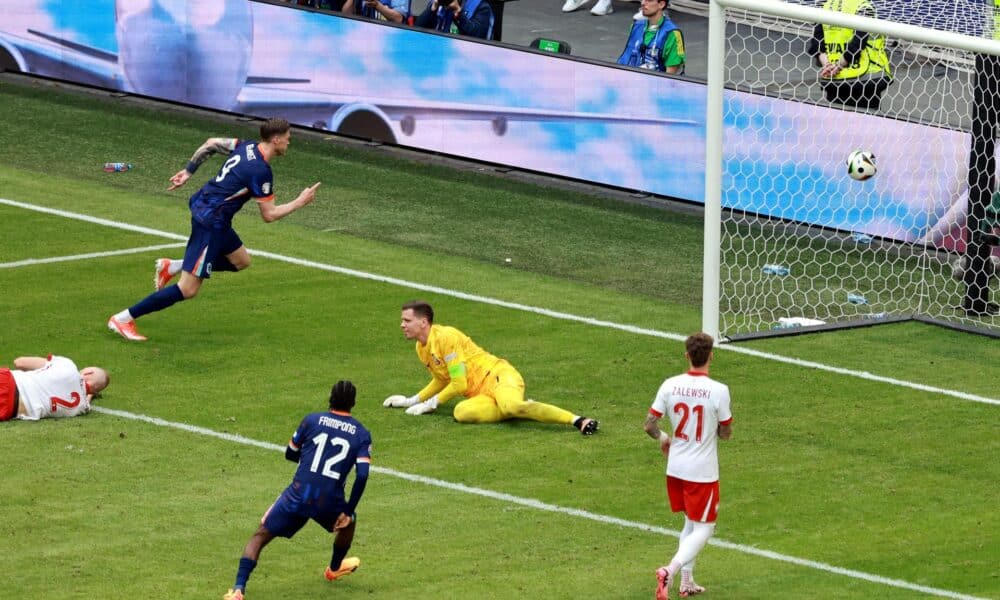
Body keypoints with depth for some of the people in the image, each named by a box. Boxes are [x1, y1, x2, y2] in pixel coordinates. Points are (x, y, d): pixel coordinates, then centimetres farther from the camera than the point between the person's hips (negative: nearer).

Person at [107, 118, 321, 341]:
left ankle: (171, 266, 21)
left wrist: (188, 171, 25)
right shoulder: (261, 172, -21)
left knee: (241, 260, 25)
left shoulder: (246, 147, 4)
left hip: (201, 204, 10)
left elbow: (211, 143, 17)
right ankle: (123, 319, -5)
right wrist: (300, 202, -2)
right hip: (211, 223, -10)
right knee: (188, 290, -6)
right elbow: (269, 215, -13)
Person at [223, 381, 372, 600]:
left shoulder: (312, 420, 5)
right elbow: (362, 475, -7)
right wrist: (348, 511, 2)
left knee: (260, 536, 8)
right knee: (349, 521, 36)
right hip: (329, 503, 1)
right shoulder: (361, 434, 4)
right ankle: (335, 569, 58)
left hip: (298, 494, -1)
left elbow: (290, 453, 15)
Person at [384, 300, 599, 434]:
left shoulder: (445, 337, -11)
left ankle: (578, 420, -34)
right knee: (462, 412, -29)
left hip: (497, 375, -7)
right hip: (479, 394, 7)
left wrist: (431, 404, -2)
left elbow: (459, 384, -12)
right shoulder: (421, 348, 17)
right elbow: (441, 381, 34)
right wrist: (412, 401, 30)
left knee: (512, 405, -41)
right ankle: (522, 410, -12)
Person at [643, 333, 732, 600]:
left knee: (691, 523, 22)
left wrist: (662, 438, 18)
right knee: (703, 528, 4)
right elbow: (726, 433, -8)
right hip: (703, 471, -5)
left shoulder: (670, 386, -7)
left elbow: (649, 425, -4)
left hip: (675, 468, 5)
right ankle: (670, 570, -18)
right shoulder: (719, 391, -17)